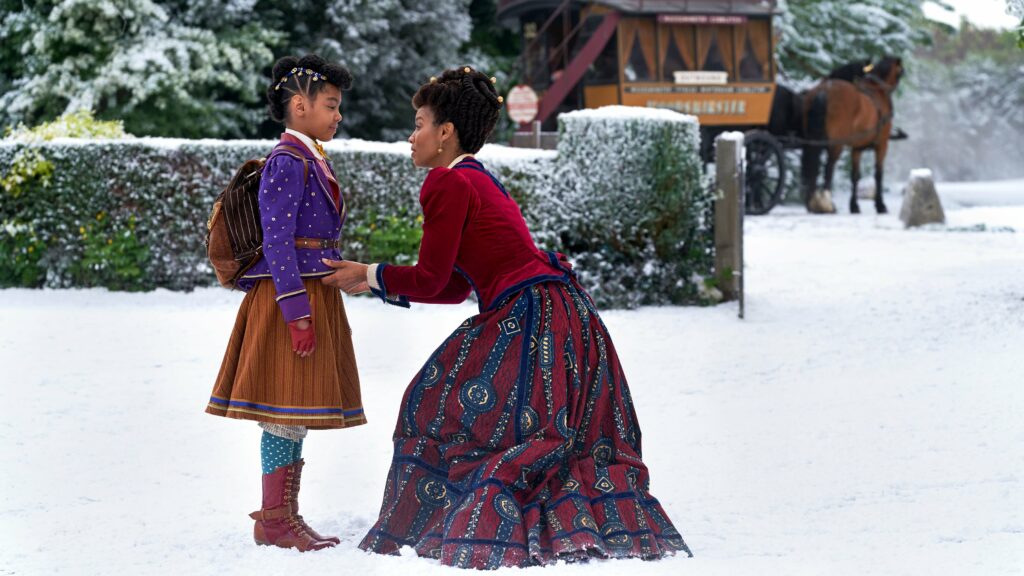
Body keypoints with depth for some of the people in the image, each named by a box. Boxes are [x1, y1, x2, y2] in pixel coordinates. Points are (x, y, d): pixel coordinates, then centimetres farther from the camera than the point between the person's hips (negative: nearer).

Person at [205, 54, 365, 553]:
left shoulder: (313, 161, 16)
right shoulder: (286, 162, -13)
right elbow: (276, 241, -18)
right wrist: (296, 310, -22)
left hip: (314, 295, 9)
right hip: (290, 294, -9)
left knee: (296, 411, 11)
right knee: (287, 408, -6)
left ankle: (284, 515, 16)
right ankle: (273, 520, -2)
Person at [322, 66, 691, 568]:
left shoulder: (447, 182, -8)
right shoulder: (482, 181, 21)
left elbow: (430, 279, -9)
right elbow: (454, 287, 22)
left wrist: (370, 274, 6)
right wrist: (377, 284, 23)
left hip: (527, 318, -9)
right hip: (559, 315, 9)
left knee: (447, 412, 0)